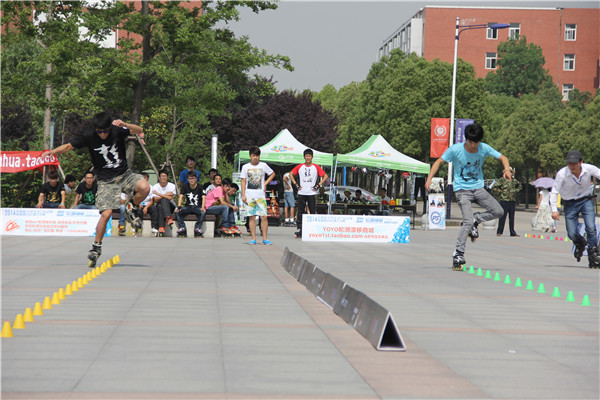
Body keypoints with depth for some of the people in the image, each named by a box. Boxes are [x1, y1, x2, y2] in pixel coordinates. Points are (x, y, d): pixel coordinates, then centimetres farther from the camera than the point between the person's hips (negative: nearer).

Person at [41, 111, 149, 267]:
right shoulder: (88, 136, -9)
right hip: (106, 180, -2)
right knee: (106, 213, -16)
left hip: (124, 174, 2)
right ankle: (96, 247, 2)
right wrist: (53, 151, -20)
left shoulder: (117, 130, -8)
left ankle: (131, 210, 3)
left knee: (144, 187, -27)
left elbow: (139, 131, -12)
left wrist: (125, 125, -30)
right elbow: (69, 146, -3)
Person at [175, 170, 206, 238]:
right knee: (177, 212, -24)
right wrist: (179, 207, -19)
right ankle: (182, 227, -19)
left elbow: (203, 197, -14)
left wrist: (202, 207, -31)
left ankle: (197, 228, -22)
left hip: (197, 207, -2)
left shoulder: (200, 187, -2)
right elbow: (181, 196, -3)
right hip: (188, 207, 2)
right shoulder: (185, 186, 6)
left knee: (202, 213, -36)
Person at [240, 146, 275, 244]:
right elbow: (243, 181, 7)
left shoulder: (263, 165, 5)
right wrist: (243, 195, -1)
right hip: (249, 196, 0)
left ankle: (265, 238, -2)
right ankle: (253, 238, 5)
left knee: (264, 217, -6)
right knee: (251, 217, 1)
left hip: (260, 195, 0)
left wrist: (265, 183, 4)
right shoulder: (245, 167, 6)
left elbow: (272, 174, 18)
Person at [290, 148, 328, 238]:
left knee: (312, 212, 1)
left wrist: (318, 185, -3)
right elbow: (291, 174, 15)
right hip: (301, 193, 1)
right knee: (300, 212, -1)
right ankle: (299, 230, 0)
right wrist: (296, 184, 5)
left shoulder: (316, 167, 2)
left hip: (312, 193, -1)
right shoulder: (300, 167, 5)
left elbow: (325, 176, 4)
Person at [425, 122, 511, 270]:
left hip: (478, 188, 4)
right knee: (468, 222, -20)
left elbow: (502, 158, 1)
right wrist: (429, 179, -17)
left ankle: (475, 219, 13)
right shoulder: (455, 150, -12)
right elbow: (439, 162, -4)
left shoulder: (484, 148, -6)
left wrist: (507, 170, -20)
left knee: (498, 212, -12)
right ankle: (458, 254, -12)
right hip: (462, 190, -4)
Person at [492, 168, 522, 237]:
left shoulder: (514, 181, 13)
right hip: (504, 200, -5)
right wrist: (500, 193, -7)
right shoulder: (501, 180, -2)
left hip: (513, 201, 5)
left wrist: (516, 191, 16)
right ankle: (499, 232, 2)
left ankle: (512, 232, 11)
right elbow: (494, 188, -6)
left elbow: (519, 186, 32)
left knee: (512, 217, 7)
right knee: (502, 216, -4)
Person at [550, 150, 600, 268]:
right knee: (572, 234, -3)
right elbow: (554, 192, -16)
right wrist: (554, 209, -24)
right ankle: (580, 244, 34)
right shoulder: (562, 174, -22)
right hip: (570, 204, 0)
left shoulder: (589, 169, -18)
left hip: (586, 200, 0)